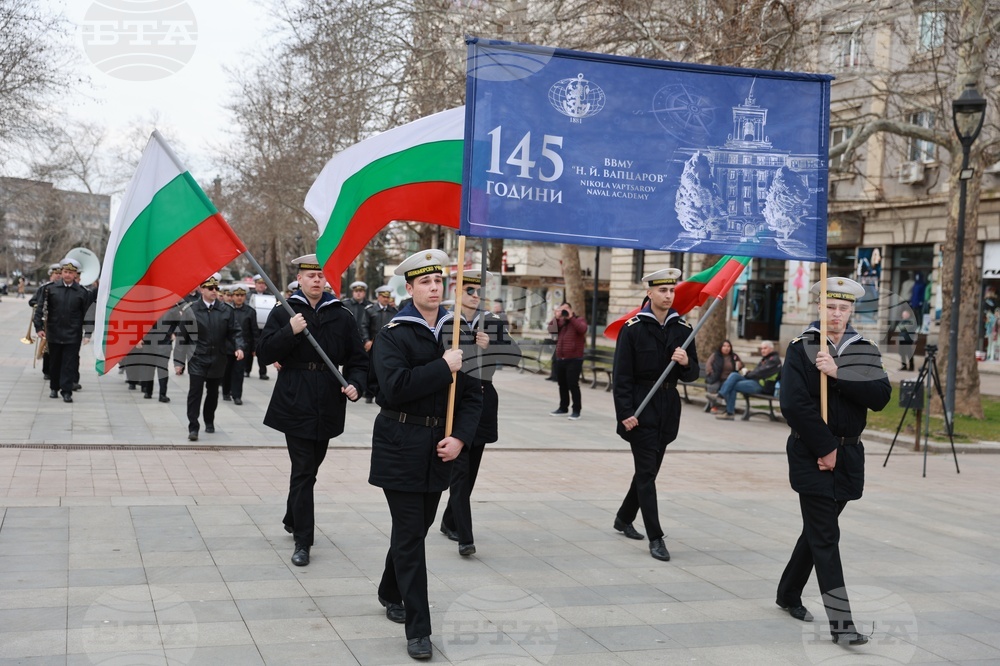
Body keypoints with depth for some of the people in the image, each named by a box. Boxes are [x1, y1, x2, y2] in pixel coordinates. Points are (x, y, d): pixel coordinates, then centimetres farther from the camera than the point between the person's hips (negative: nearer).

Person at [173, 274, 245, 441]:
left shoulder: (226, 310, 4)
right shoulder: (191, 310, -3)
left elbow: (234, 332, 7)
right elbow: (182, 336, -2)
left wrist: (239, 347, -13)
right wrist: (179, 361, -5)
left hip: (217, 360, 3)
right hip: (197, 359, -3)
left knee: (213, 392, 15)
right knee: (195, 392, -9)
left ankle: (209, 421, 34)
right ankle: (193, 427, -6)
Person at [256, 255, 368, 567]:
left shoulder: (342, 316, 6)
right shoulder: (284, 313, 2)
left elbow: (358, 360, 8)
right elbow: (264, 354, -5)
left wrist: (355, 384, -11)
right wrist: (289, 332, -18)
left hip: (327, 405, 3)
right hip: (295, 403, -3)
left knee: (309, 468, 16)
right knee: (303, 471, -6)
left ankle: (293, 519, 38)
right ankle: (303, 541, -1)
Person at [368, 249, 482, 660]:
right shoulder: (393, 334, -8)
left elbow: (472, 393, 5)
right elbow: (394, 386, -23)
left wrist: (460, 437, -9)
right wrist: (443, 368, -21)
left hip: (439, 447, 5)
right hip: (401, 446, -5)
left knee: (417, 528, 18)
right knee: (410, 537, -4)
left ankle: (391, 593, 42)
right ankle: (418, 629, 1)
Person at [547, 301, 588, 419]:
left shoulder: (579, 320, 0)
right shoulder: (560, 322, 17)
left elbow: (582, 329, -21)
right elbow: (551, 329, 4)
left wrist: (571, 317, -19)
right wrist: (556, 317, -7)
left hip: (574, 360, -6)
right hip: (559, 359, 6)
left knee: (573, 385, -9)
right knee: (562, 385, 14)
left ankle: (576, 410, -4)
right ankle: (563, 407, 26)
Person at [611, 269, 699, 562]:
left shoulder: (683, 329, 4)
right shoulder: (633, 328, -8)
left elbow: (692, 375, 8)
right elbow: (621, 375, -9)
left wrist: (686, 363, -15)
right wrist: (625, 413, -16)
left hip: (668, 409, 5)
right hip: (640, 408, -5)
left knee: (649, 469, 15)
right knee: (647, 472, -6)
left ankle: (624, 518, 35)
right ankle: (655, 538, -4)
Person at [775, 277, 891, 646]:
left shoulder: (866, 351, 6)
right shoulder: (801, 348, -6)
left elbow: (880, 397, -9)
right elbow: (795, 404, -15)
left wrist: (838, 374, -21)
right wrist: (825, 450, -15)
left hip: (849, 456, 5)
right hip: (810, 455, -5)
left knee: (818, 529, 16)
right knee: (825, 536, -8)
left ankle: (789, 594, 34)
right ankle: (841, 622, -9)